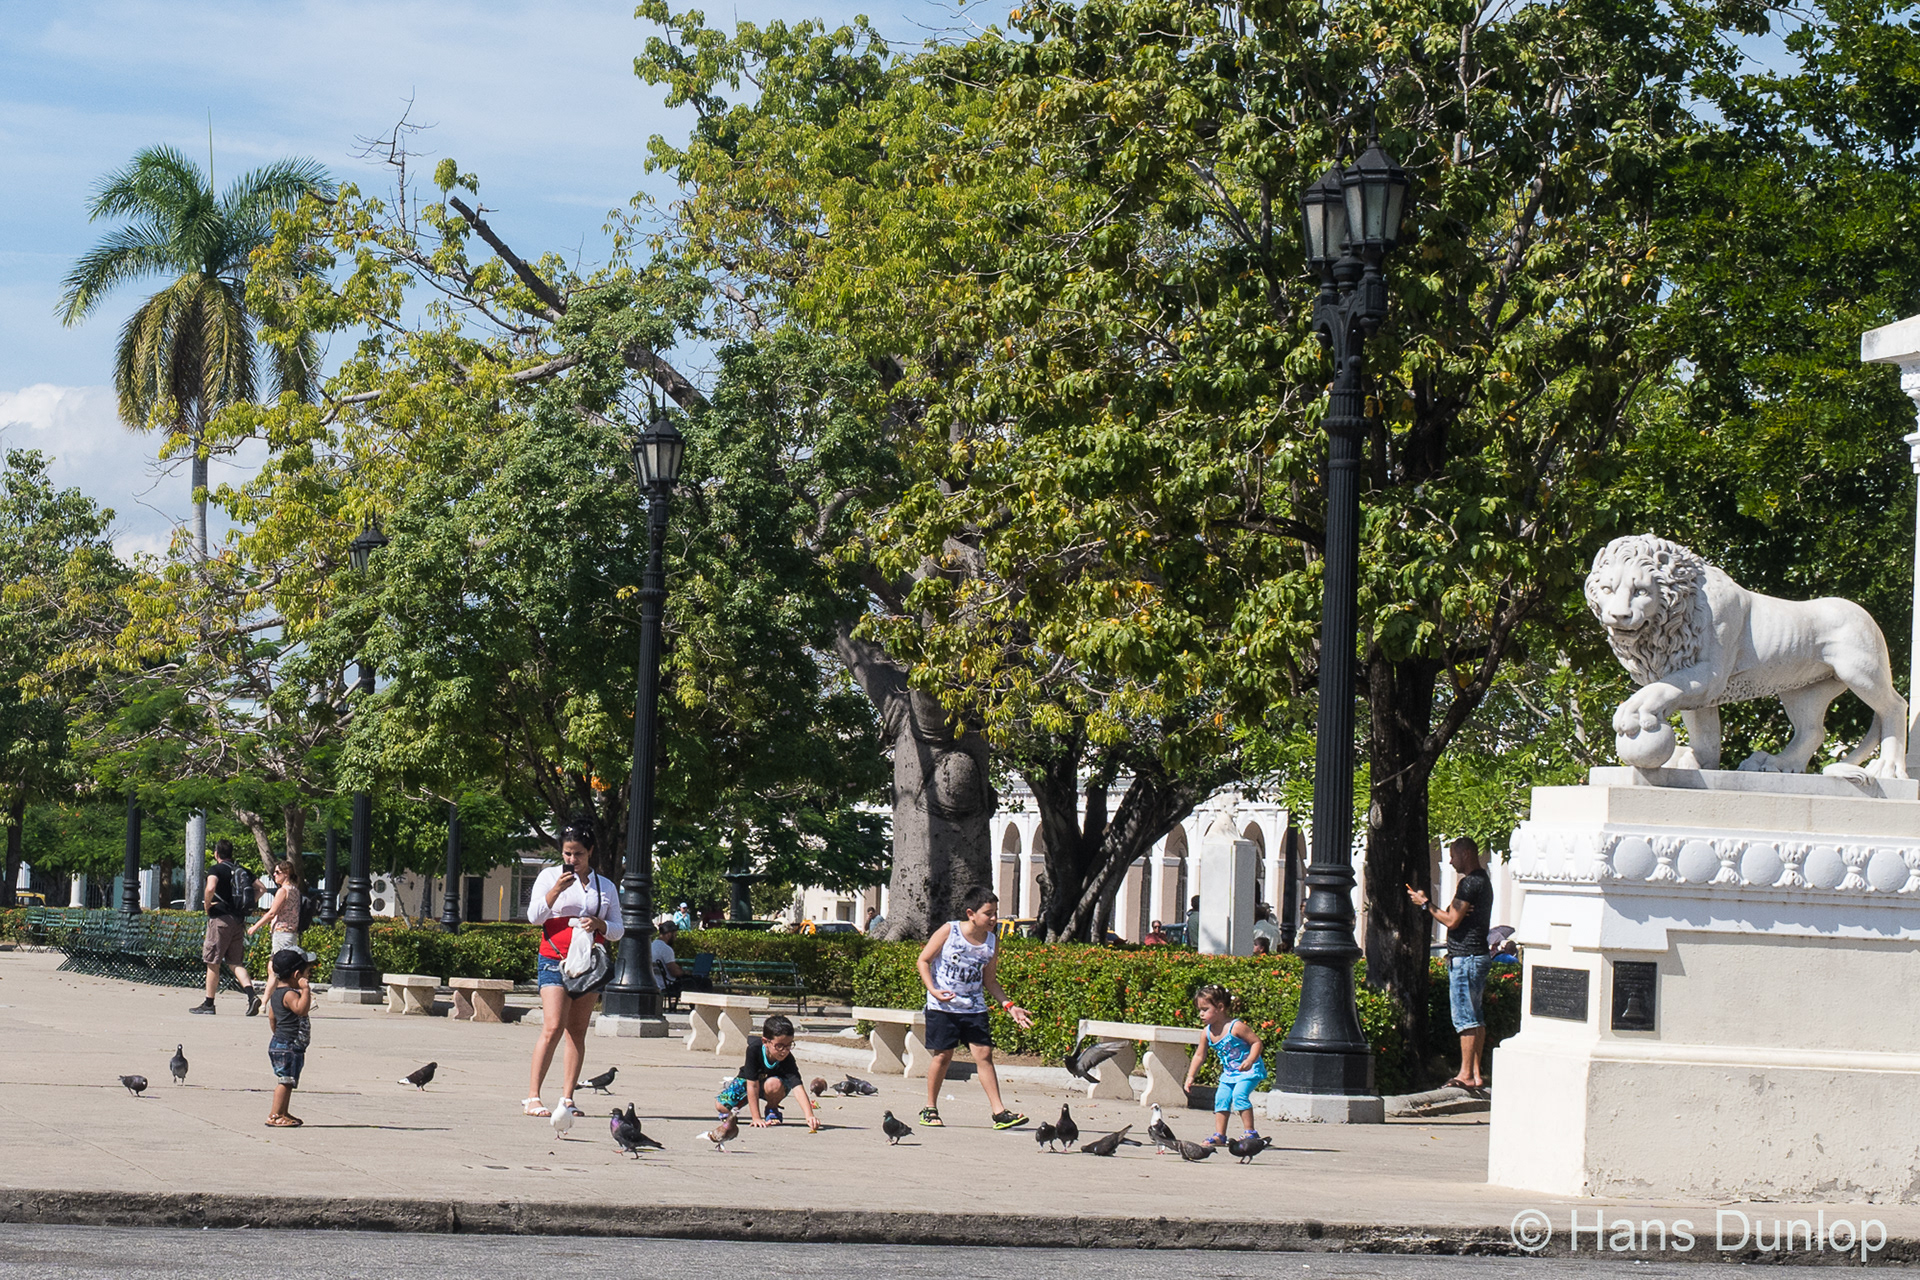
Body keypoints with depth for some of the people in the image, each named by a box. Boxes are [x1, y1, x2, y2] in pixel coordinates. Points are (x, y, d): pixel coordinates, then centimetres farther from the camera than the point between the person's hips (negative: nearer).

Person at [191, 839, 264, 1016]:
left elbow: (210, 888, -25)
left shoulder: (217, 869, -6)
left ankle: (208, 1003, 9)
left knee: (213, 962, 3)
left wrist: (207, 906, -10)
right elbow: (260, 888, 14)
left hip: (221, 918, -6)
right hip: (239, 920, 6)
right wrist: (247, 904, 12)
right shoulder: (242, 870, 13)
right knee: (235, 963, 7)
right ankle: (251, 994, -14)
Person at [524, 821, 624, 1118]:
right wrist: (556, 890, -14)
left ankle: (567, 1098, 3)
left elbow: (617, 931, 13)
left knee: (577, 1032, 2)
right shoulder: (550, 876, 7)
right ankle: (532, 1096, -14)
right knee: (553, 1028, -15)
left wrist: (599, 924, -9)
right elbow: (534, 916, -1)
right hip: (555, 960, -3)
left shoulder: (606, 887, 12)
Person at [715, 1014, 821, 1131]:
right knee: (721, 1105, -16)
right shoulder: (754, 1049, -34)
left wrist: (809, 1115, -60)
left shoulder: (787, 1060, -34)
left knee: (773, 1084, -37)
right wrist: (756, 1118, -32)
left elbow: (798, 1087, -44)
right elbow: (753, 1085, -31)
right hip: (747, 1081, 1)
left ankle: (772, 1110, -3)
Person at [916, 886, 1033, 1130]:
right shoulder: (949, 931, -10)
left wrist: (1009, 1006, 1)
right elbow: (923, 961, -3)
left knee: (984, 1054, -4)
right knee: (943, 1055, -1)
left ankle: (1000, 1112, -6)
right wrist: (933, 990, -16)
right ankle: (930, 1109, 15)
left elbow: (990, 980, 11)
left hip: (974, 1007, 3)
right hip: (943, 1006, -3)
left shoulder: (992, 941, 1)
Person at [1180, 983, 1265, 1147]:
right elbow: (1199, 1056, 7)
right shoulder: (1207, 1032, -3)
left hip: (1249, 1070, -7)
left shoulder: (1236, 1027, -23)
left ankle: (1250, 1132, -16)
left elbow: (1256, 1042, -19)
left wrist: (1250, 1060, -34)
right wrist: (1190, 1076, 2)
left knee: (1239, 1094, -23)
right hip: (1229, 1073, 7)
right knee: (1221, 1098, 0)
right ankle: (1219, 1135, 9)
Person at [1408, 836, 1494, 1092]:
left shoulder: (1469, 883, -15)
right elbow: (1457, 916, 15)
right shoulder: (1483, 880, 18)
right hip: (1478, 956, 11)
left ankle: (1466, 1076, -8)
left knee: (1465, 1018, -8)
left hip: (1465, 957, -11)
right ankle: (1475, 1074, 12)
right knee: (1475, 1018, 11)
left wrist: (1425, 904, -6)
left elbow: (1451, 920, -17)